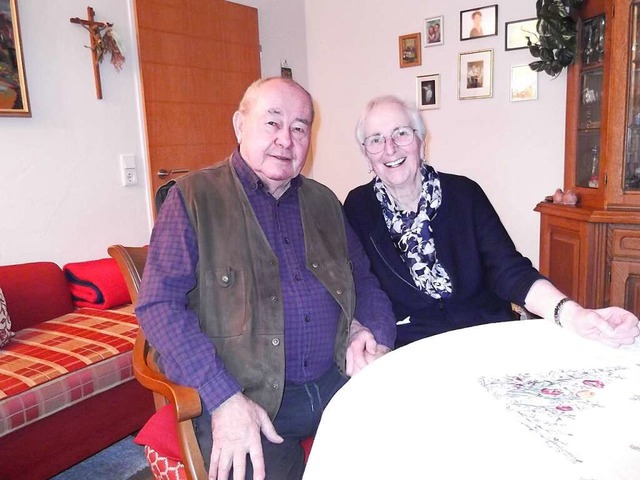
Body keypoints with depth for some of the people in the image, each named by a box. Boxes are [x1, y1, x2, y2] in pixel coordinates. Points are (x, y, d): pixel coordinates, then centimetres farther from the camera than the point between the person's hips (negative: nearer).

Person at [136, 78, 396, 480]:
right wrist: (224, 399, -18)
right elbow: (159, 304, -8)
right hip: (242, 396, -4)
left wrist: (373, 334, -1)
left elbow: (363, 279, 22)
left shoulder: (324, 202, 15)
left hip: (336, 382, 5)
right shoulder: (194, 196, -1)